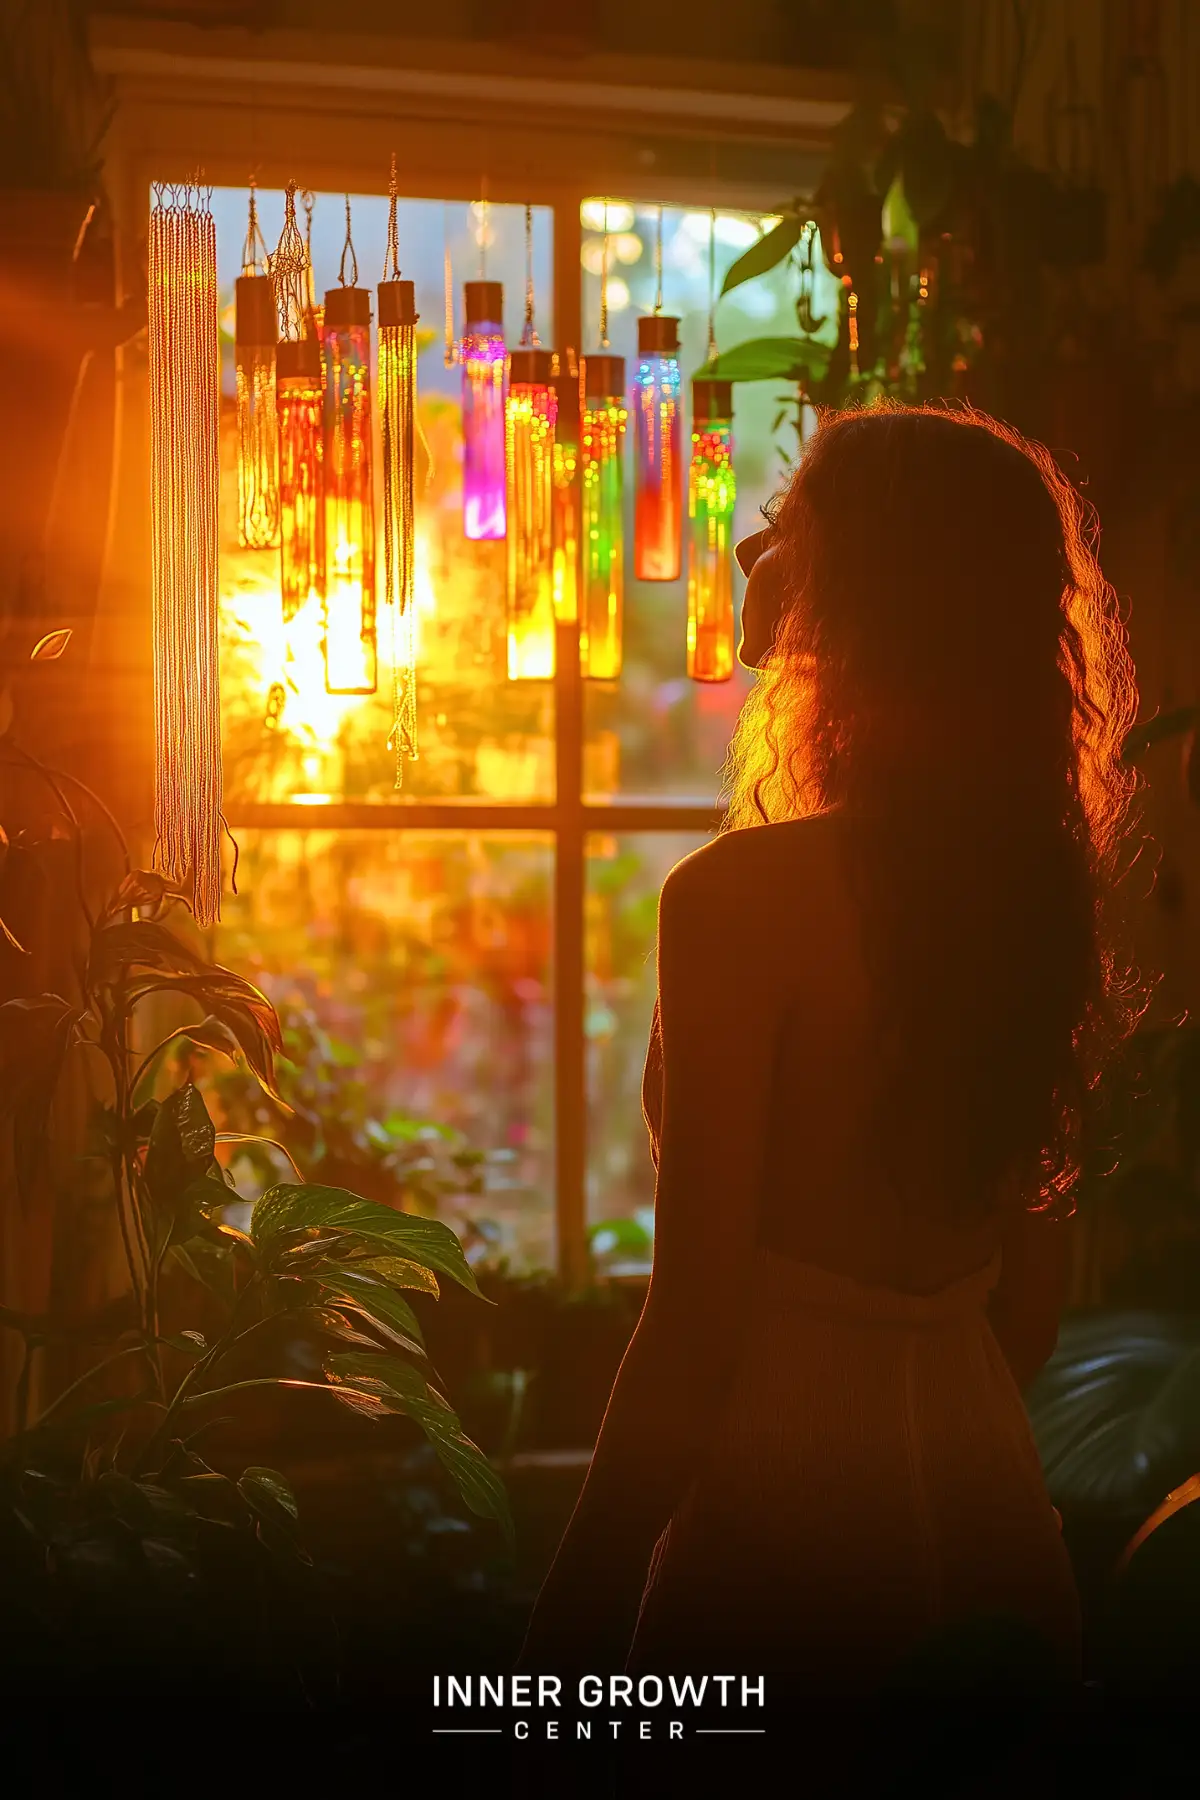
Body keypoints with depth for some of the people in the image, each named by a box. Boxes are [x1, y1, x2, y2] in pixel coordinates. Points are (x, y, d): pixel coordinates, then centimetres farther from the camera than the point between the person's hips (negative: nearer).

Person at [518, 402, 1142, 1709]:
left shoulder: (745, 897, -18)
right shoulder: (1047, 890, 2)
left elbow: (694, 1322, -18)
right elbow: (1034, 1297, 11)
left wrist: (569, 1633, -11)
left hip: (787, 1500, -6)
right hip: (989, 1498, 7)